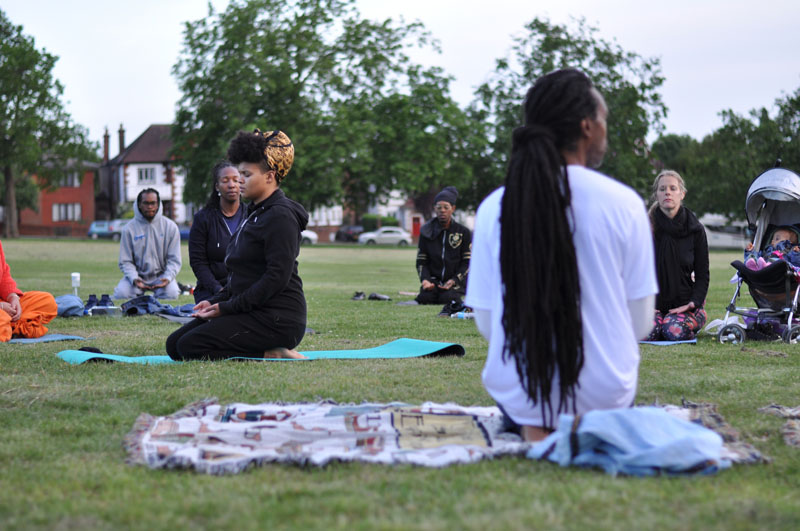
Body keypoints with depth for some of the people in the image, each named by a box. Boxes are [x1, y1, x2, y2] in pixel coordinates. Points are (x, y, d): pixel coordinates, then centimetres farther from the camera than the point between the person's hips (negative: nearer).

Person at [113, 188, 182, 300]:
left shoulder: (170, 227, -1)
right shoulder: (129, 229, -2)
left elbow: (174, 260, -1)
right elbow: (125, 261, -2)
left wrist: (168, 278, -20)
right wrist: (134, 279, -21)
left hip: (161, 275, 0)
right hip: (138, 274, 1)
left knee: (171, 293, -31)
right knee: (121, 293, -27)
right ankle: (139, 294, 7)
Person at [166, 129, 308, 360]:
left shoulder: (280, 216, -14)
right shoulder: (257, 213, 19)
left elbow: (277, 278, -21)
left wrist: (226, 308, -17)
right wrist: (215, 301, 8)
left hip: (277, 319, -11)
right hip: (252, 313, 11)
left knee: (190, 346, -20)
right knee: (174, 344, 6)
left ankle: (273, 354, -13)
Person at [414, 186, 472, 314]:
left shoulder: (463, 232, 2)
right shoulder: (427, 231, 7)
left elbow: (467, 262, 0)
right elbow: (421, 261, 8)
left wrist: (454, 280, -15)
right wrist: (424, 279, -12)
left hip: (456, 280, -1)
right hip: (434, 278, 1)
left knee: (448, 297, -32)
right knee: (425, 297, -30)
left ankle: (452, 305, 1)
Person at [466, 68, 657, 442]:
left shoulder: (493, 208, -7)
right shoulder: (624, 204, -10)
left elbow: (486, 324, -1)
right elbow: (641, 323, -4)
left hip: (517, 398, -1)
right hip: (603, 396, 1)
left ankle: (533, 426, 9)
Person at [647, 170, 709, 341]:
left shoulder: (695, 229, 2)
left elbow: (702, 274, 4)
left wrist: (694, 302, -14)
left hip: (684, 303, 0)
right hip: (653, 302, 0)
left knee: (674, 330, -30)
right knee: (647, 330, -30)